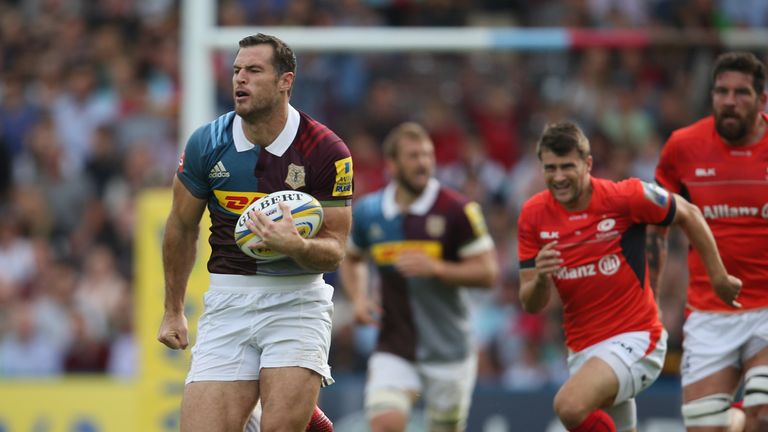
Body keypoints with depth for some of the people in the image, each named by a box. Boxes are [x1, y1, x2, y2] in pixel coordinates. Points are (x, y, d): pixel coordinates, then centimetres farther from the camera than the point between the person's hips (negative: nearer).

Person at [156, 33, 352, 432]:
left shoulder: (327, 152, -9)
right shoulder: (206, 144, -2)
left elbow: (334, 248, -5)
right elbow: (182, 228, 13)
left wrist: (296, 246, -27)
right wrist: (173, 311, 16)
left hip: (297, 298, -2)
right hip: (228, 299, 2)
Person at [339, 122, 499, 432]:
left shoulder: (457, 210, -9)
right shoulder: (369, 211, 2)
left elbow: (488, 272, -8)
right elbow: (351, 259, 22)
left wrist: (435, 268, -21)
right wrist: (358, 298, 3)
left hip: (448, 351, -1)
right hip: (394, 348, 1)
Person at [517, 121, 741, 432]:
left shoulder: (625, 197, -13)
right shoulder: (534, 215, -2)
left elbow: (688, 215, 4)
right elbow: (531, 305, 0)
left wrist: (719, 278, 6)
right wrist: (540, 278, -23)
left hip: (636, 339, -6)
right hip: (582, 350, 6)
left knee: (569, 405, -30)